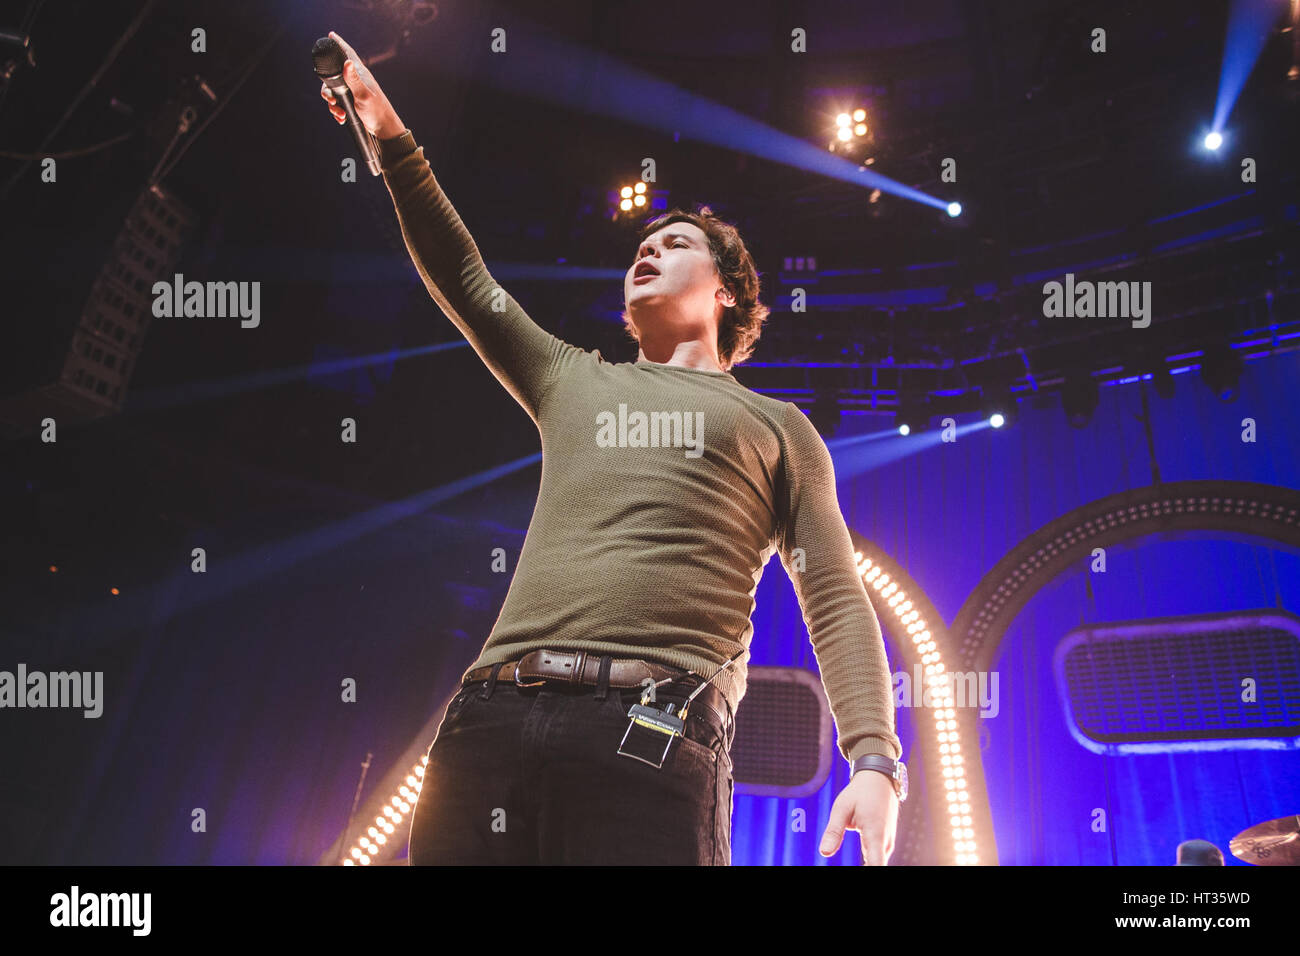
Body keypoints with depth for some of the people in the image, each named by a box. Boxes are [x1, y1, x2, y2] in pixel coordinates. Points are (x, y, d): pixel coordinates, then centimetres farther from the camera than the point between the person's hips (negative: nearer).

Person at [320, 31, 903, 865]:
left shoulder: (778, 427, 19)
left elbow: (837, 604, 10)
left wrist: (875, 760, -5)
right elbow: (462, 279, 30)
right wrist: (391, 136, 24)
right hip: (493, 714, 4)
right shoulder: (573, 383, 30)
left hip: (659, 739, -3)